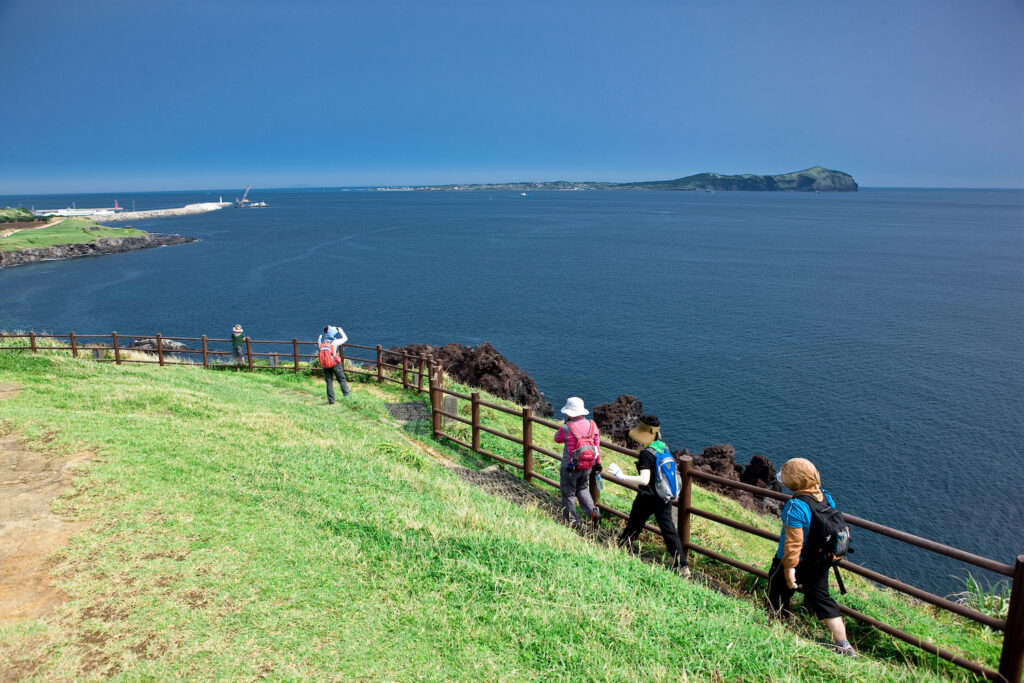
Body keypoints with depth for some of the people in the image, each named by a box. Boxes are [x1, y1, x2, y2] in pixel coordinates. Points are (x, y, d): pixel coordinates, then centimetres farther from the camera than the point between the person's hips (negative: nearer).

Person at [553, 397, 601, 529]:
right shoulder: (592, 425, -7)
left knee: (568, 493, 13)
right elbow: (597, 446, 2)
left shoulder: (566, 428, -22)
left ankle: (572, 521, 21)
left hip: (570, 468, -5)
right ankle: (592, 510, 9)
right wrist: (598, 463, 13)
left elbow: (557, 439, 0)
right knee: (582, 488, 27)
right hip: (586, 467, 5)